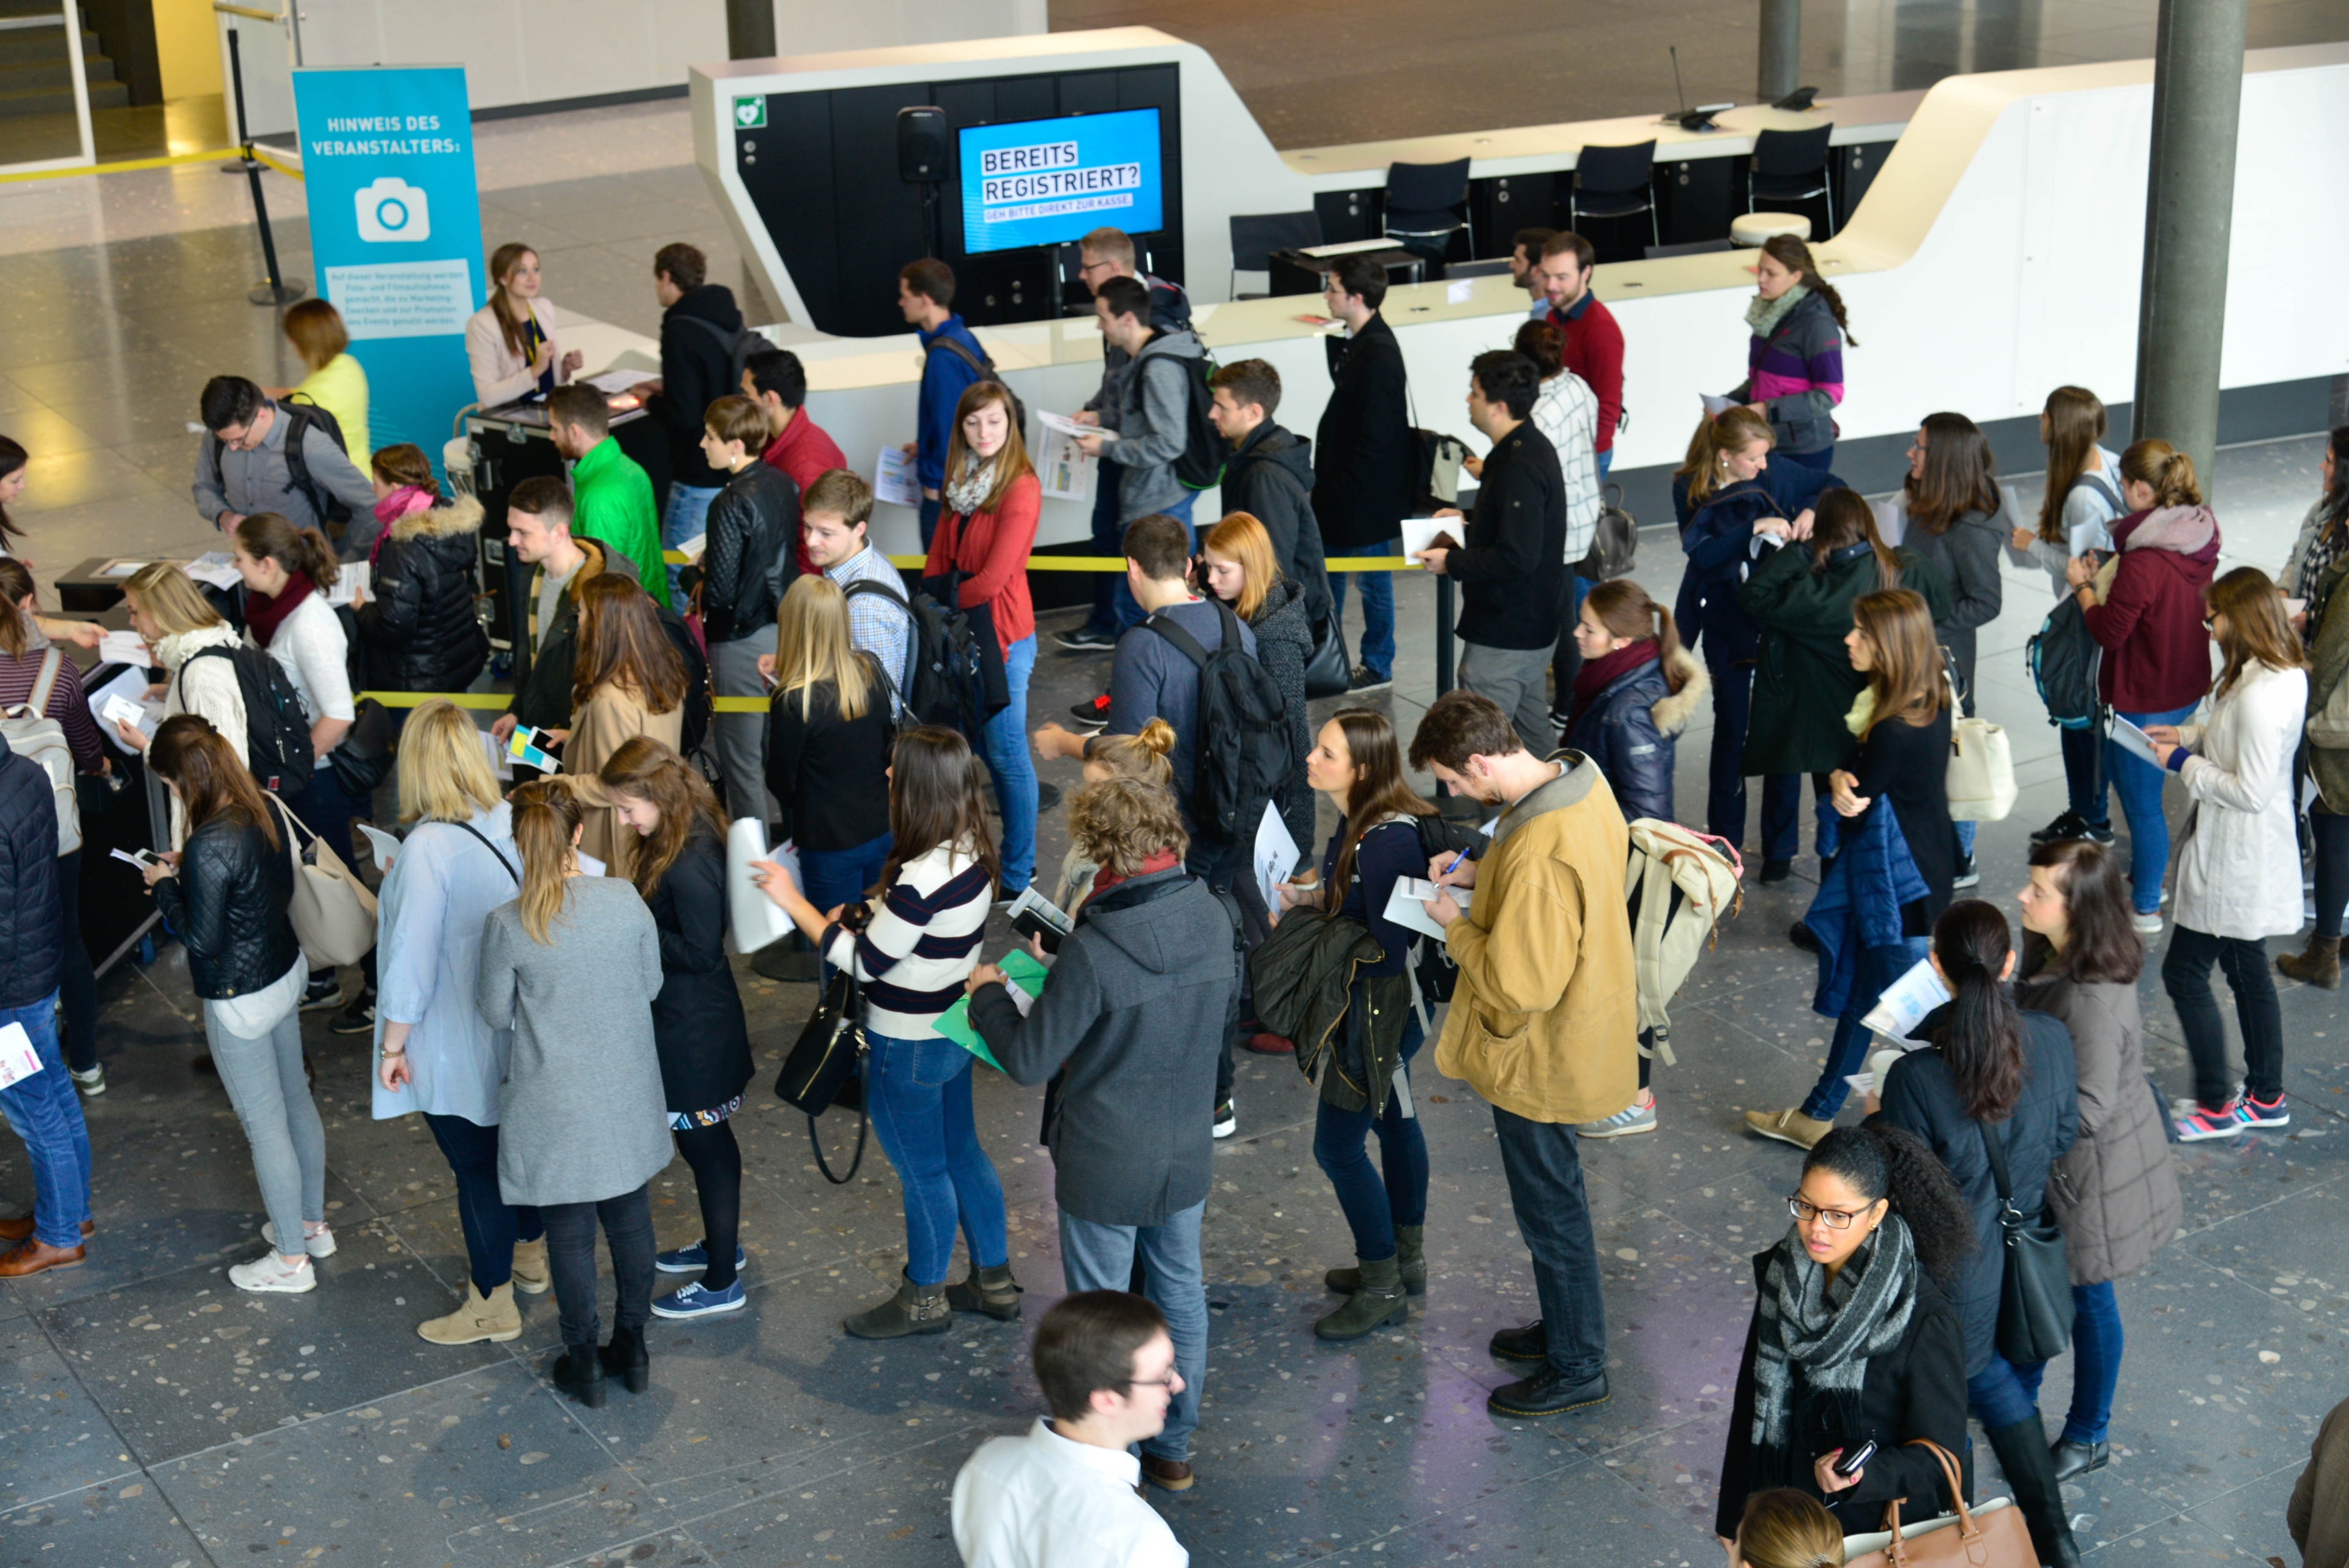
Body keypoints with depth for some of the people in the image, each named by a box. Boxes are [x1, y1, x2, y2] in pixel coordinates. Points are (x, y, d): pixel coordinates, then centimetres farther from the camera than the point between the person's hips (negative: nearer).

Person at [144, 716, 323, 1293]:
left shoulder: (211, 846, -30)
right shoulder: (267, 810, -5)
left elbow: (201, 939, -22)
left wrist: (166, 886, -7)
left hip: (240, 1001, -8)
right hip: (286, 973, 8)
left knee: (266, 1127, 7)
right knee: (297, 1103, 23)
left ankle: (291, 1260, 23)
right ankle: (313, 1223, 41)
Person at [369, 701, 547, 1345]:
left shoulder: (428, 849, -27)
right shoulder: (514, 822, -7)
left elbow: (411, 959, -24)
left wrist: (392, 1047, -13)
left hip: (455, 1045, -7)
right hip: (516, 1030, 7)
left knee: (475, 1166, 8)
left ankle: (493, 1304, 23)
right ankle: (530, 1255, 46)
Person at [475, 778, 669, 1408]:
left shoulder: (506, 925, -19)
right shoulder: (625, 900, -12)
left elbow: (495, 1013, -5)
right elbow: (651, 985, 1)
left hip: (557, 1106, -3)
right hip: (627, 1091, 3)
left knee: (569, 1231, 13)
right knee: (630, 1216, 19)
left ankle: (583, 1364, 27)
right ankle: (632, 1349, 34)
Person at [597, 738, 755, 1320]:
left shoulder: (690, 863, -28)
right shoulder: (677, 840, 4)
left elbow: (699, 953, -25)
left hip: (694, 1032, -10)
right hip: (681, 1018, 10)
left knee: (705, 1147, 3)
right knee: (709, 1142, 24)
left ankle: (721, 1284, 17)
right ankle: (722, 1244, 42)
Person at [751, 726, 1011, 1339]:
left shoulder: (920, 879, -32)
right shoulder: (971, 852, -4)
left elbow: (865, 963, -21)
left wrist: (794, 903, -17)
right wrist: (866, 917, 4)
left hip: (908, 1048, -9)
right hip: (953, 1031, 9)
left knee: (922, 1172, 11)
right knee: (962, 1152, 23)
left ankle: (923, 1298, 30)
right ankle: (994, 1281, 37)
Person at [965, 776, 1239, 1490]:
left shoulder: (1094, 952, -29)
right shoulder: (1213, 918, -9)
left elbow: (1028, 1061, -20)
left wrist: (988, 994, -2)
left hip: (1106, 1164, -6)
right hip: (1188, 1152, 6)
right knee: (1181, 1293, 21)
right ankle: (1173, 1448, 36)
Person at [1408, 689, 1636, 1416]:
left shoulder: (1540, 856, -35)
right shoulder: (1579, 780, -6)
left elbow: (1519, 984, -32)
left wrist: (1457, 927, -16)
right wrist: (1482, 874, 2)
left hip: (1540, 1054, -10)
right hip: (1582, 1025, 10)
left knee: (1550, 1208, 10)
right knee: (1553, 1195, 26)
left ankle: (1577, 1369, 27)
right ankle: (1566, 1328, 44)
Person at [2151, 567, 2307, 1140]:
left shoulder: (2260, 695, -29)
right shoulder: (2285, 674, 2)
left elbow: (2250, 792, -26)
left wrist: (2185, 765, -15)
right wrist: (2190, 735, 8)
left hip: (2237, 861, -10)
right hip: (2249, 856, 10)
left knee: (2184, 971, 2)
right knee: (2248, 970, 20)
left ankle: (2216, 1107, 12)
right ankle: (2267, 1097, 32)